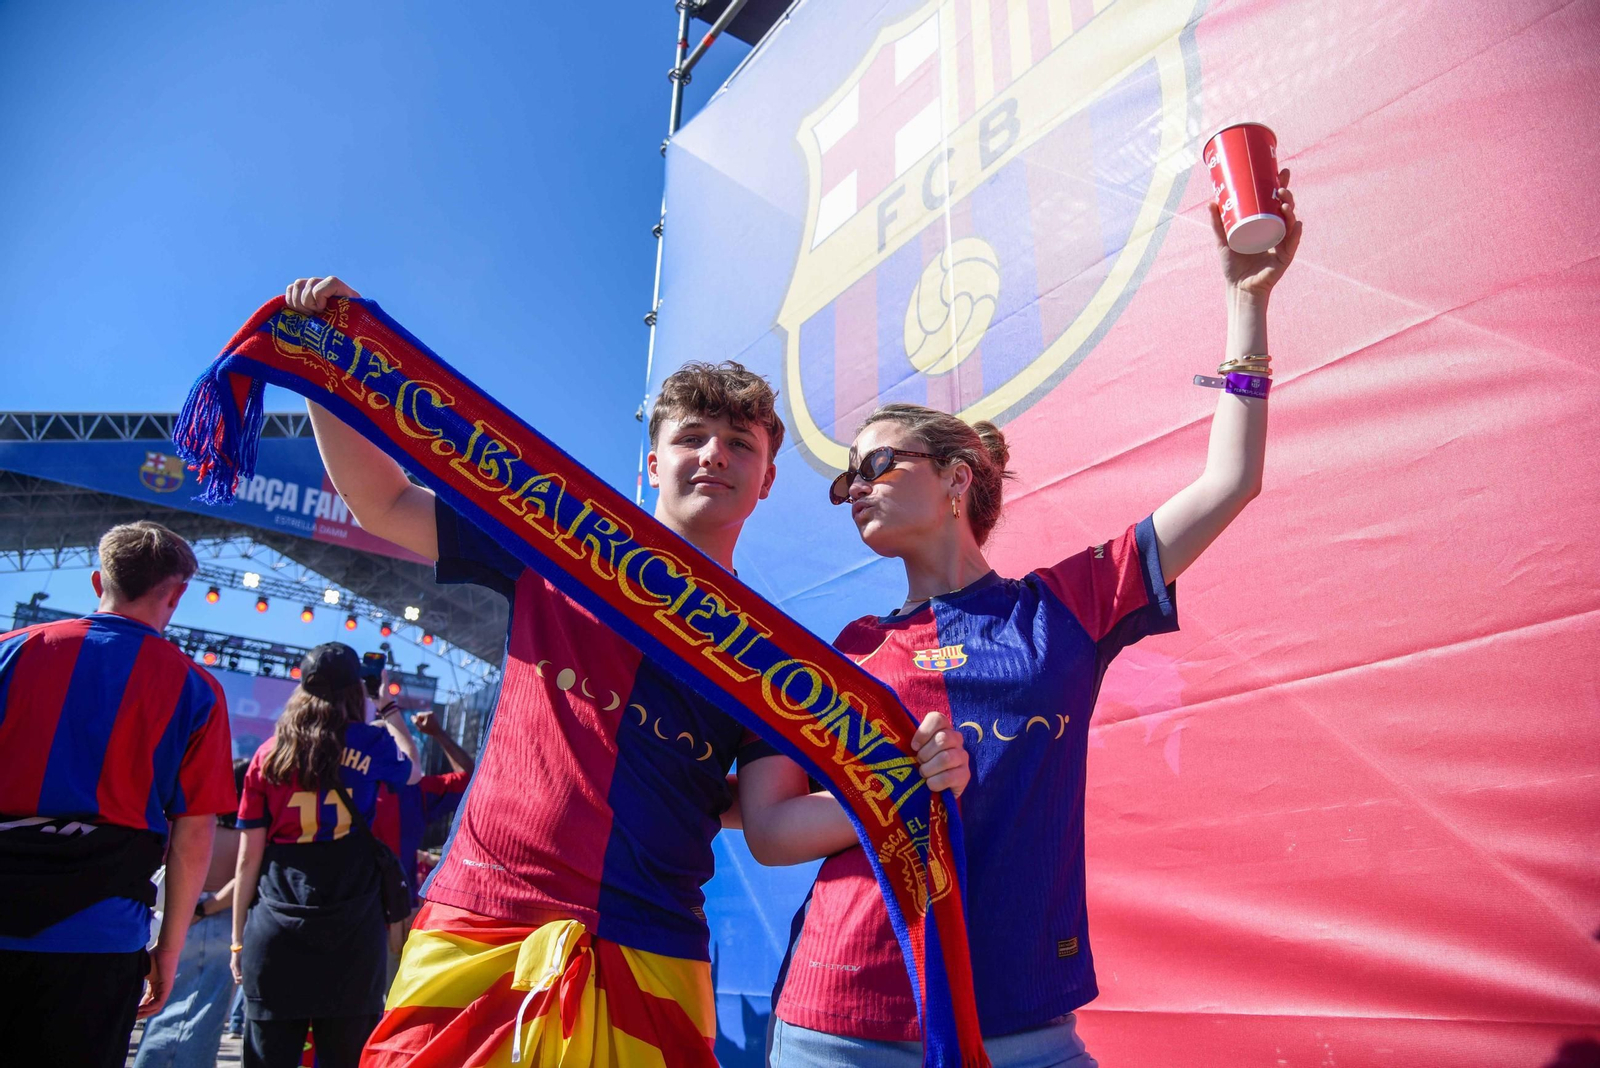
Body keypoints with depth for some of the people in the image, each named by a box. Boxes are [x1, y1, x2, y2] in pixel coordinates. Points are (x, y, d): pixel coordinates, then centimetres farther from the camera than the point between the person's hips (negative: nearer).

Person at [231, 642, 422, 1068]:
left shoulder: (269, 754, 6)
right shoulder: (371, 744, 1)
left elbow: (248, 858, 6)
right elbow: (414, 771, 24)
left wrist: (239, 939, 15)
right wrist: (391, 711, 37)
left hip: (275, 929, 2)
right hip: (351, 933, -2)